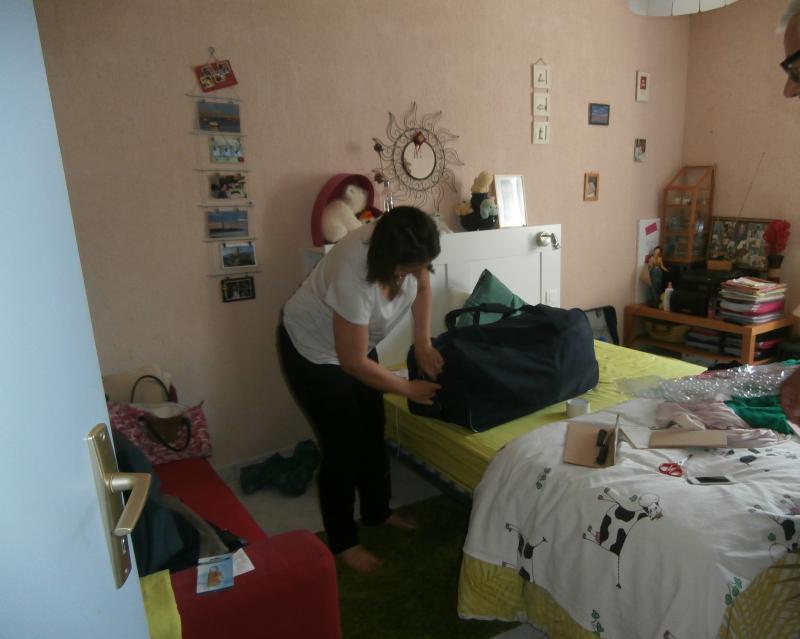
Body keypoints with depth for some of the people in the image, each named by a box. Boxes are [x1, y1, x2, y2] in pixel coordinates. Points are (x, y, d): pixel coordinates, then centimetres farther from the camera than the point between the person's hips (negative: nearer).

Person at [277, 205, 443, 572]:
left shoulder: (407, 250, -21)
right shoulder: (354, 275, -40)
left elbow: (422, 285, 3)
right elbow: (354, 363, -30)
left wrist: (423, 344, -5)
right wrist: (409, 389, -18)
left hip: (356, 342, 7)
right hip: (312, 350, -7)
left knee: (372, 432, 15)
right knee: (342, 445, 0)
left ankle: (376, 511, 37)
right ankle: (342, 542, 20)